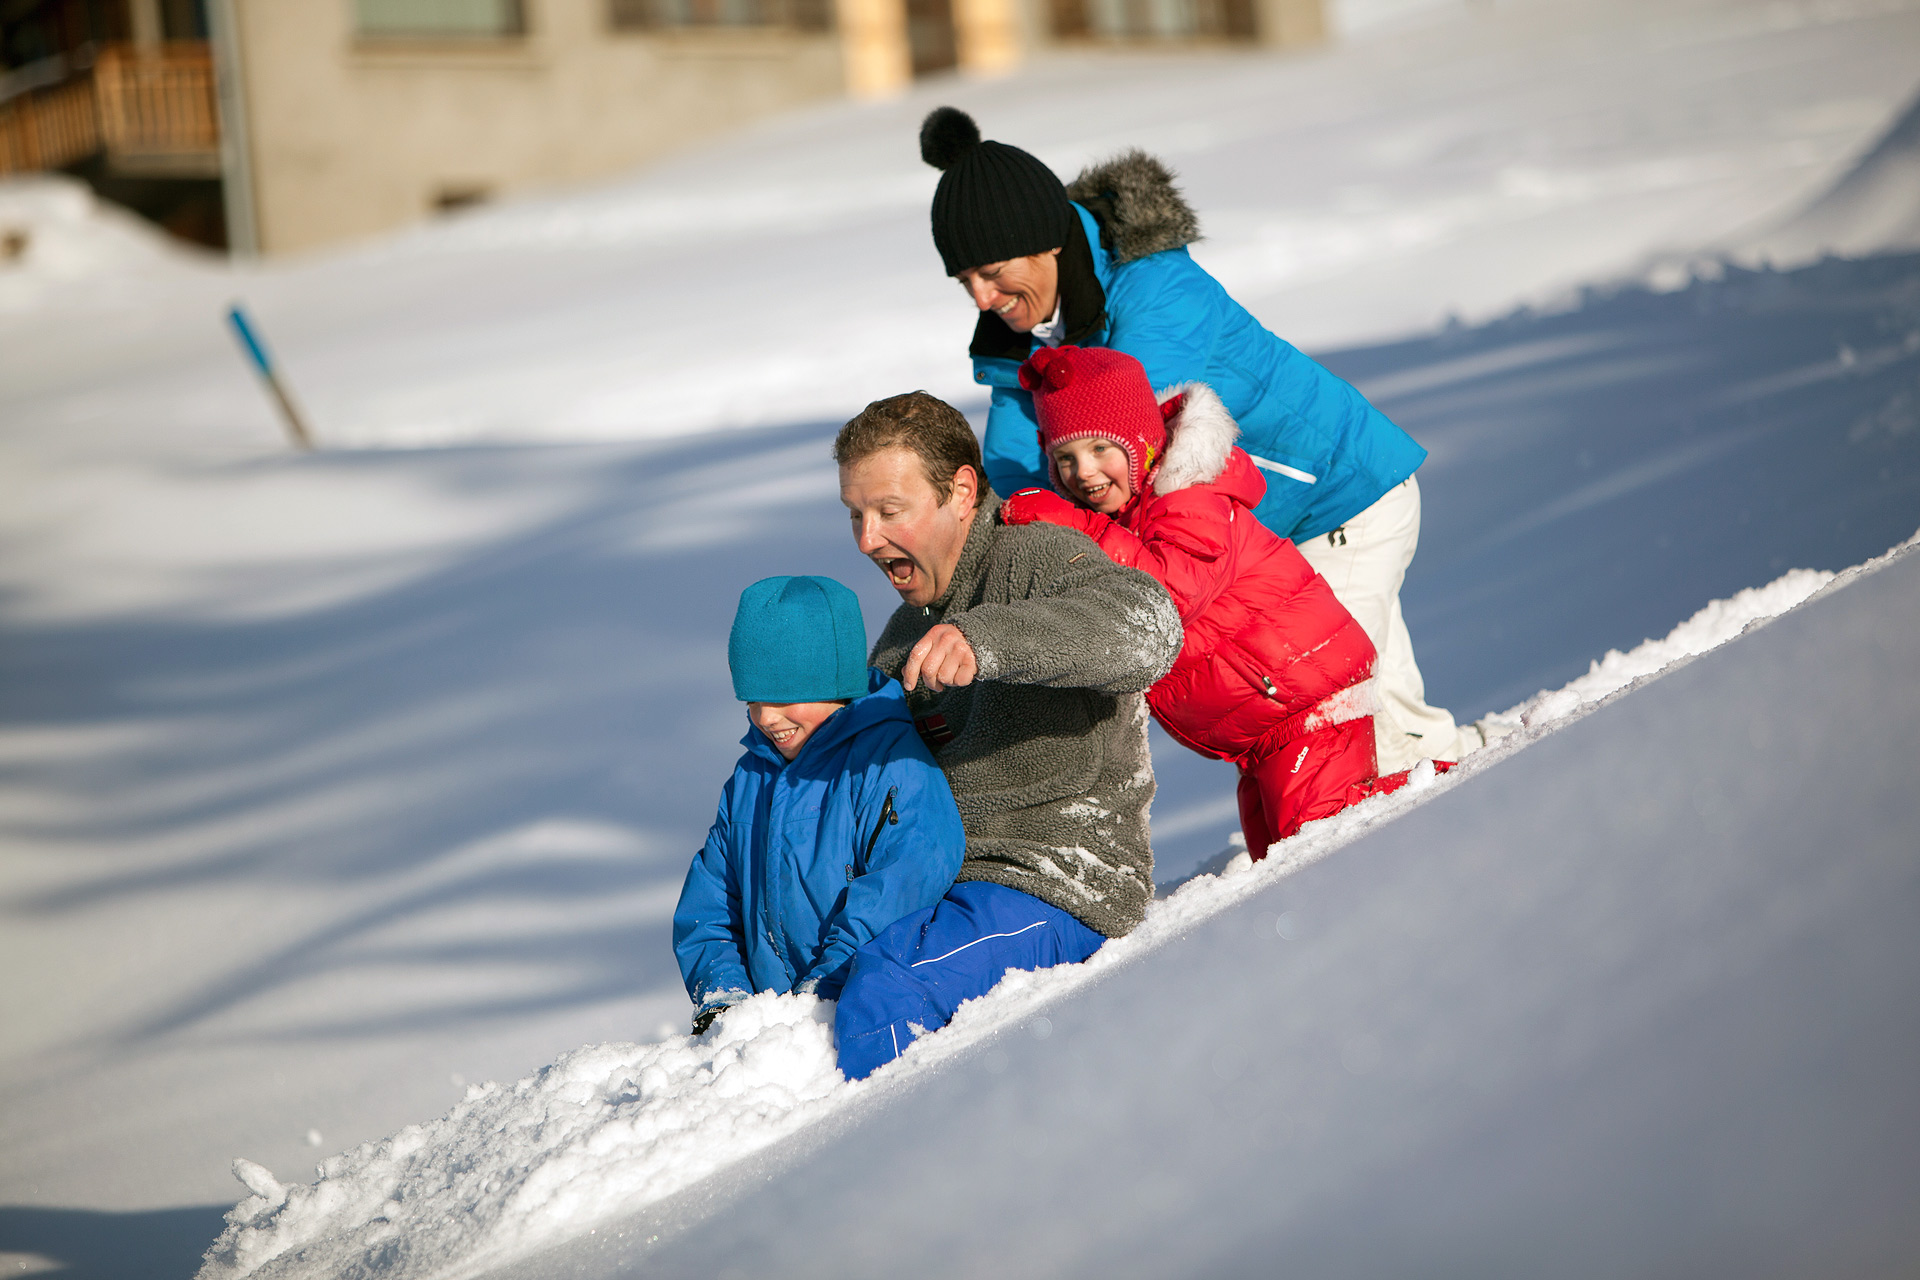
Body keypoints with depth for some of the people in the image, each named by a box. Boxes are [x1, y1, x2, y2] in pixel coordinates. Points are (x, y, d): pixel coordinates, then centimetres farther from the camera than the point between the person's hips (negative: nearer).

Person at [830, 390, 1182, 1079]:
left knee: (885, 984, -31)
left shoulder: (1036, 559, -7)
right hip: (945, 885, 9)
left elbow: (1146, 626, -30)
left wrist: (985, 640, -44)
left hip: (1060, 886, -9)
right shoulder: (909, 633, 21)